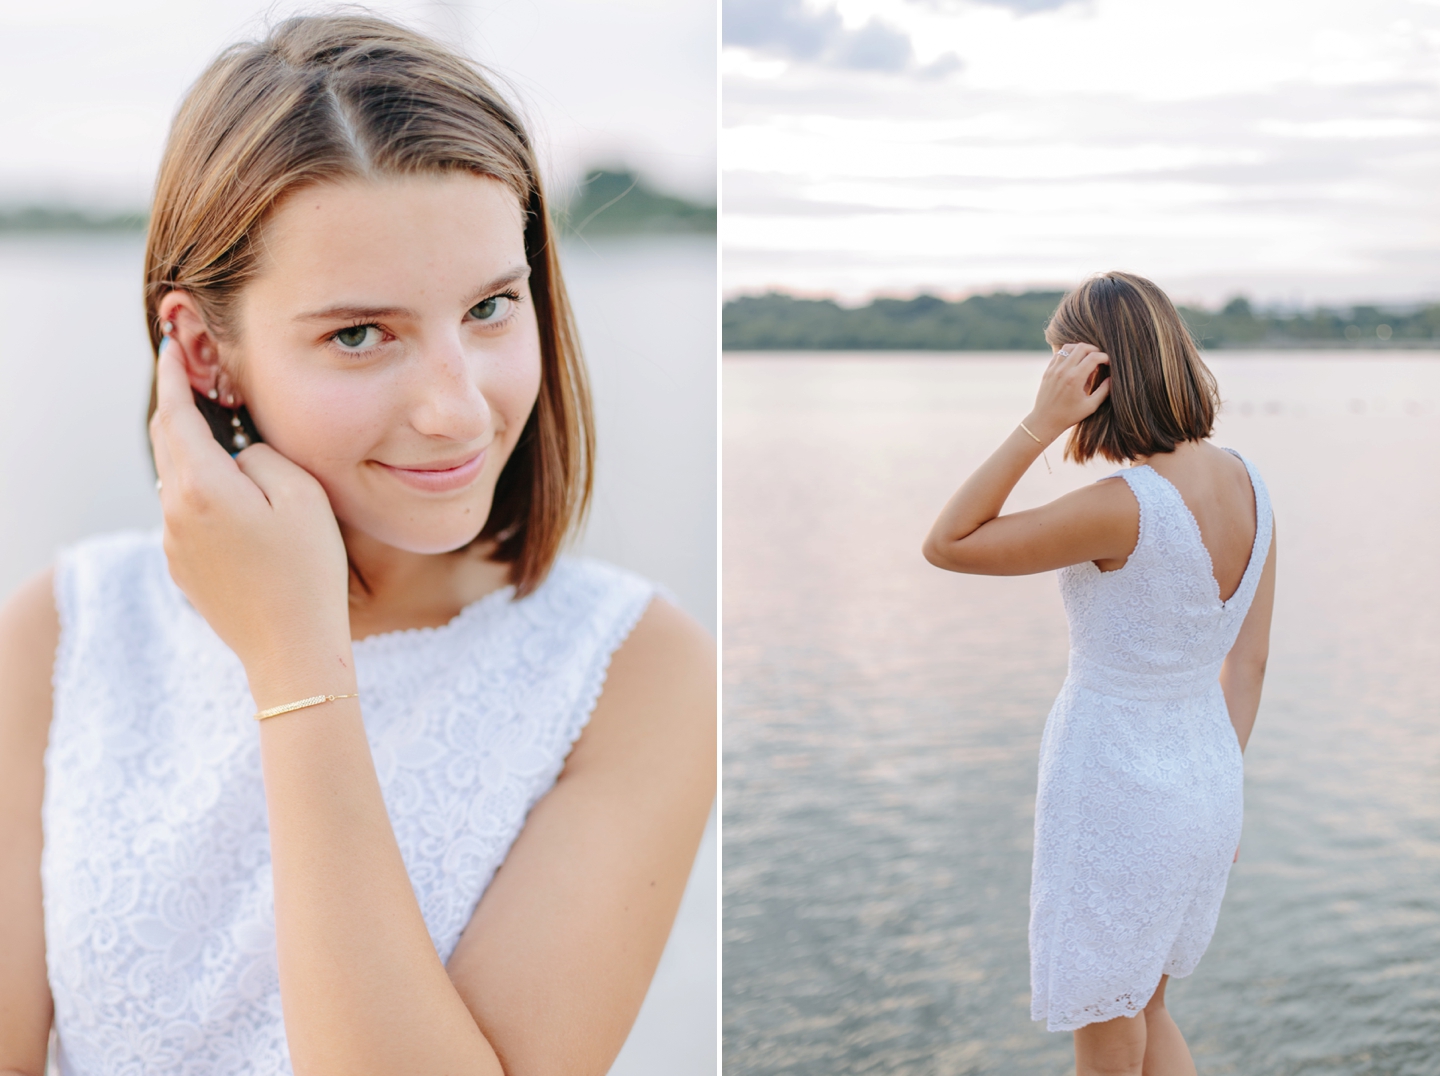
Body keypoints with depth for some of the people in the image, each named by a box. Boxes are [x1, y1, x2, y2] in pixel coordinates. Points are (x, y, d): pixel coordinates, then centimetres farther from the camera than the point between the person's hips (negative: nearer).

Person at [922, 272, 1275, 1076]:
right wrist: (1217, 791, 15)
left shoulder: (1124, 509, -27)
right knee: (1144, 1010, 27)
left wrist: (1040, 424, -24)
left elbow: (946, 545, -18)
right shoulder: (1247, 483, -3)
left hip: (1117, 792, -7)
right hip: (1204, 783, 8)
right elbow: (1250, 661, 5)